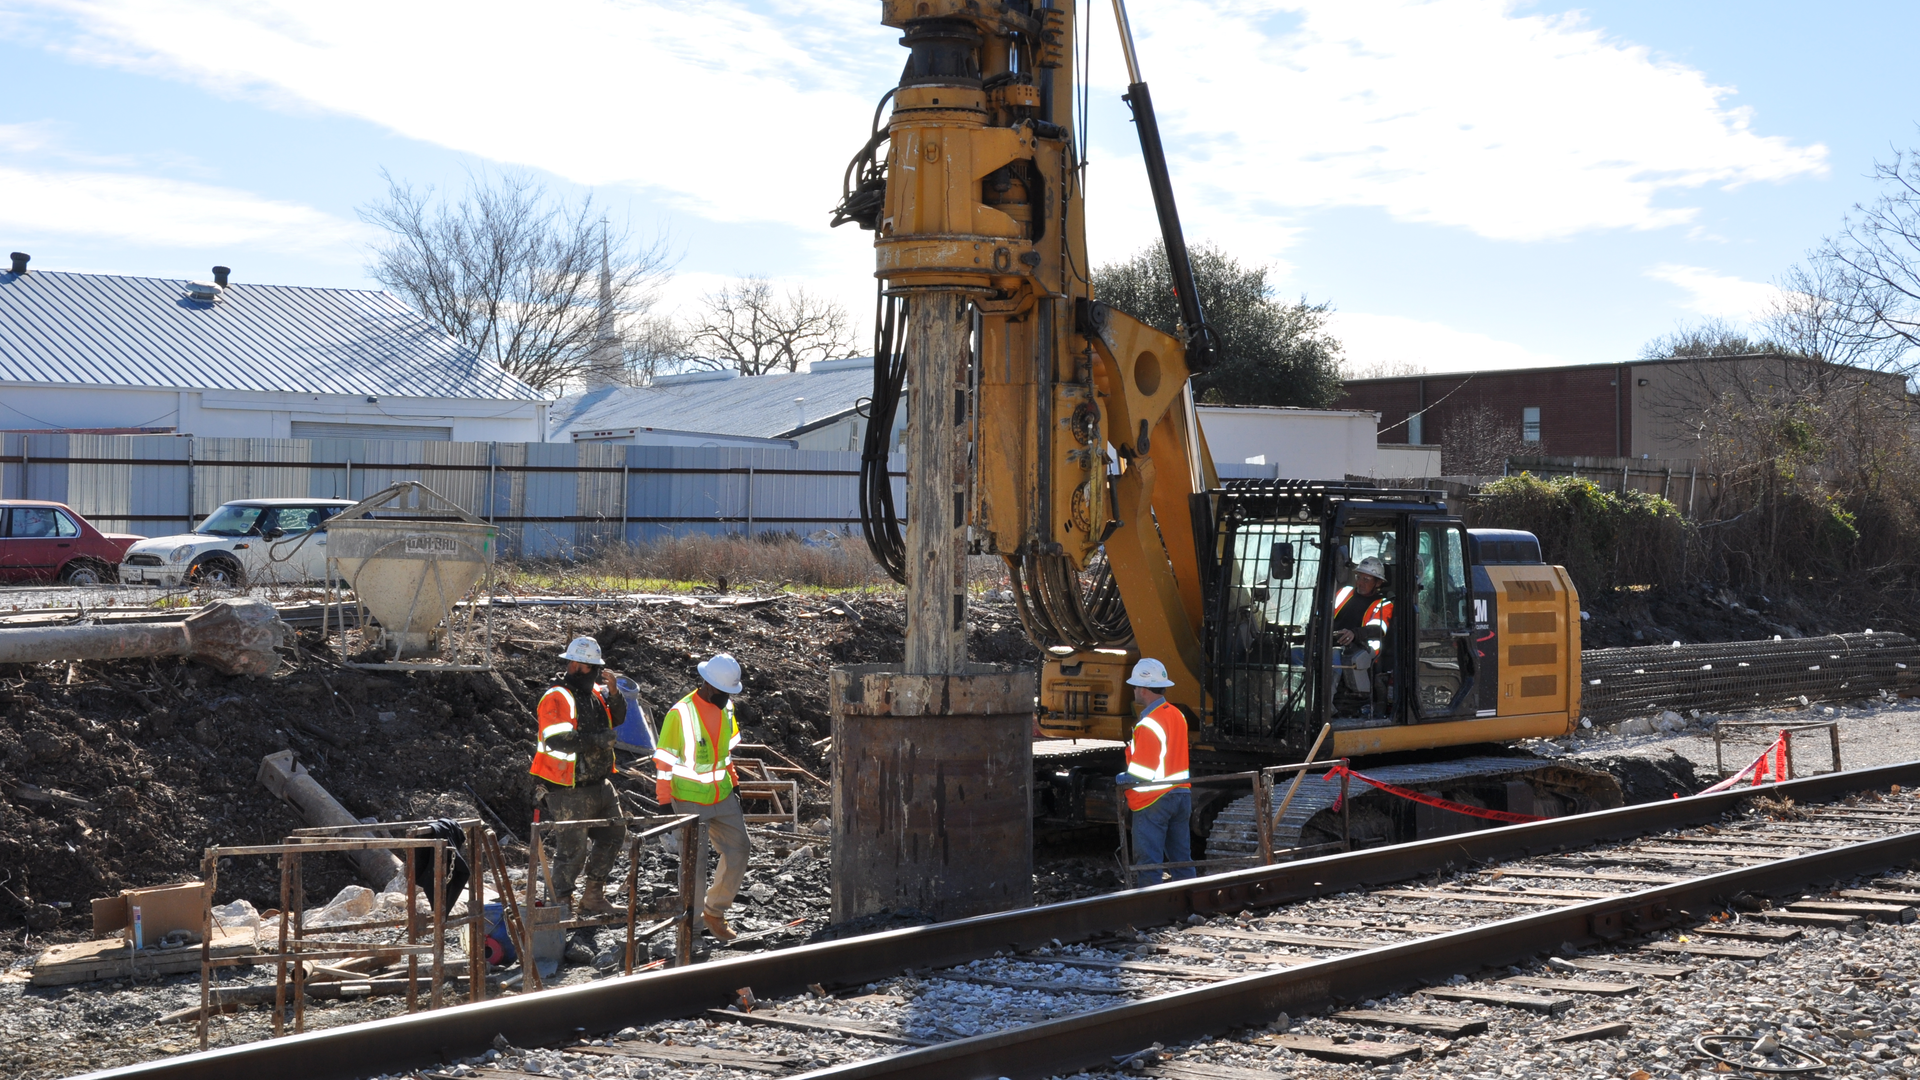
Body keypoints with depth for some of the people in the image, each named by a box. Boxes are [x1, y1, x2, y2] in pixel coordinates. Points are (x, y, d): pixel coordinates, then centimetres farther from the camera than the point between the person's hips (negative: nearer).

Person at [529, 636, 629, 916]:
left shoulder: (595, 693, 9)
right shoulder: (557, 699, -17)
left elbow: (617, 718, 14)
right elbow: (557, 740, -27)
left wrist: (613, 691, -3)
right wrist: (597, 739, -26)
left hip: (599, 784, 9)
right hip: (570, 790, -9)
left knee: (614, 835, 17)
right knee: (573, 849, -4)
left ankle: (593, 896, 29)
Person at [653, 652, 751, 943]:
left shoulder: (726, 707, 2)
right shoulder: (681, 714, -20)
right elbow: (664, 761, -16)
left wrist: (733, 783, 18)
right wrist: (664, 805, -16)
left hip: (723, 797, 7)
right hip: (691, 802, -7)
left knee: (738, 851, 8)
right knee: (695, 864, -3)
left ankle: (714, 911, 25)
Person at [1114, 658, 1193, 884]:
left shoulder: (1149, 723, -19)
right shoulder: (1177, 715, 8)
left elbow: (1141, 770, -20)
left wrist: (1120, 780, -4)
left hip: (1153, 800, -8)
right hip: (1181, 794, 8)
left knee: (1148, 862, -2)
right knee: (1182, 858, 13)